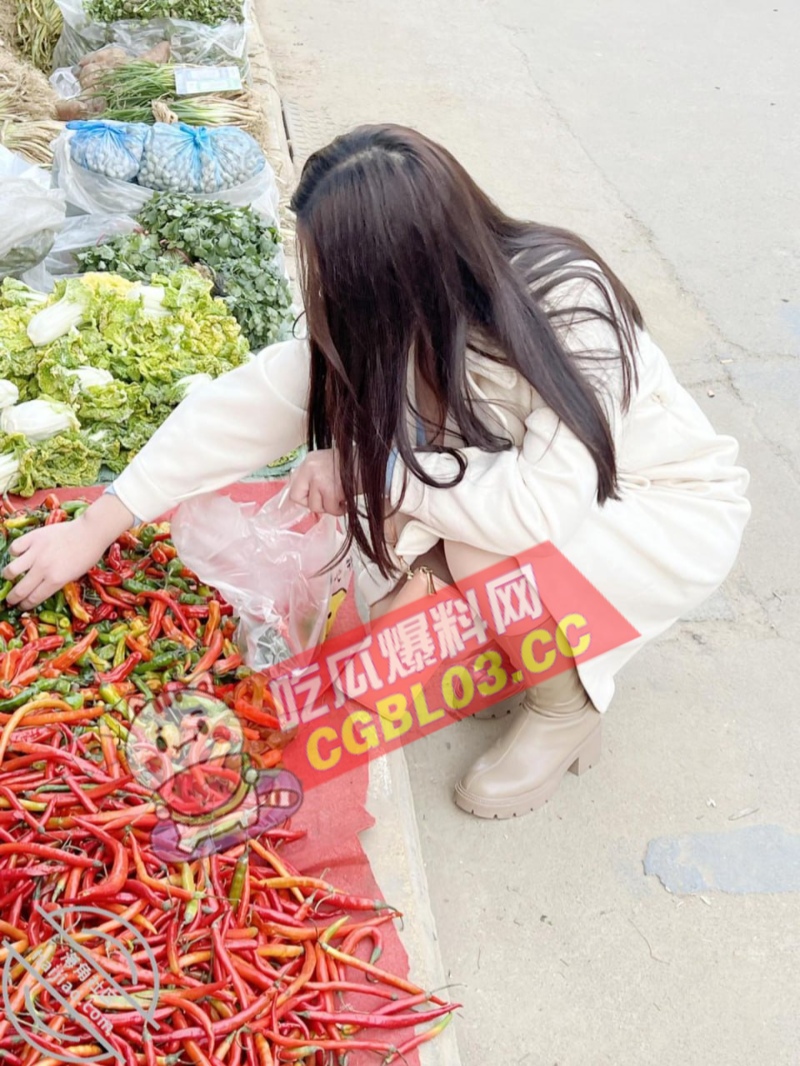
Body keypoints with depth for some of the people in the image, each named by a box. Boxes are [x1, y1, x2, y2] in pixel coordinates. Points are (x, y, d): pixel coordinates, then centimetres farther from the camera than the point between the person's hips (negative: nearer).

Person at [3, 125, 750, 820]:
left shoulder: (568, 312, -33)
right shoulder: (403, 313, -17)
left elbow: (542, 504, -41)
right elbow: (254, 403, -15)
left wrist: (380, 469, -31)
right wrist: (94, 528, -13)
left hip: (672, 512, -5)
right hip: (545, 480, 5)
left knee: (487, 543, -31)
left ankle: (569, 703, -2)